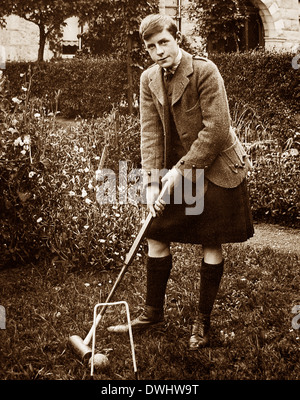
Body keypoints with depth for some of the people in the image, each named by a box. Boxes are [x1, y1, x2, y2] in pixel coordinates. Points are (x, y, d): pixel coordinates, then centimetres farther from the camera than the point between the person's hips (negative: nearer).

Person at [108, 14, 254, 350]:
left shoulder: (204, 70, -16)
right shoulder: (149, 79, 1)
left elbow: (216, 129, -20)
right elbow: (151, 132, -2)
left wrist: (180, 171, -19)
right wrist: (152, 181, -12)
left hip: (214, 169, -5)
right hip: (176, 170, 6)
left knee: (211, 244, 3)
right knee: (156, 236, 6)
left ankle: (203, 321, 17)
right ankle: (153, 312, 23)